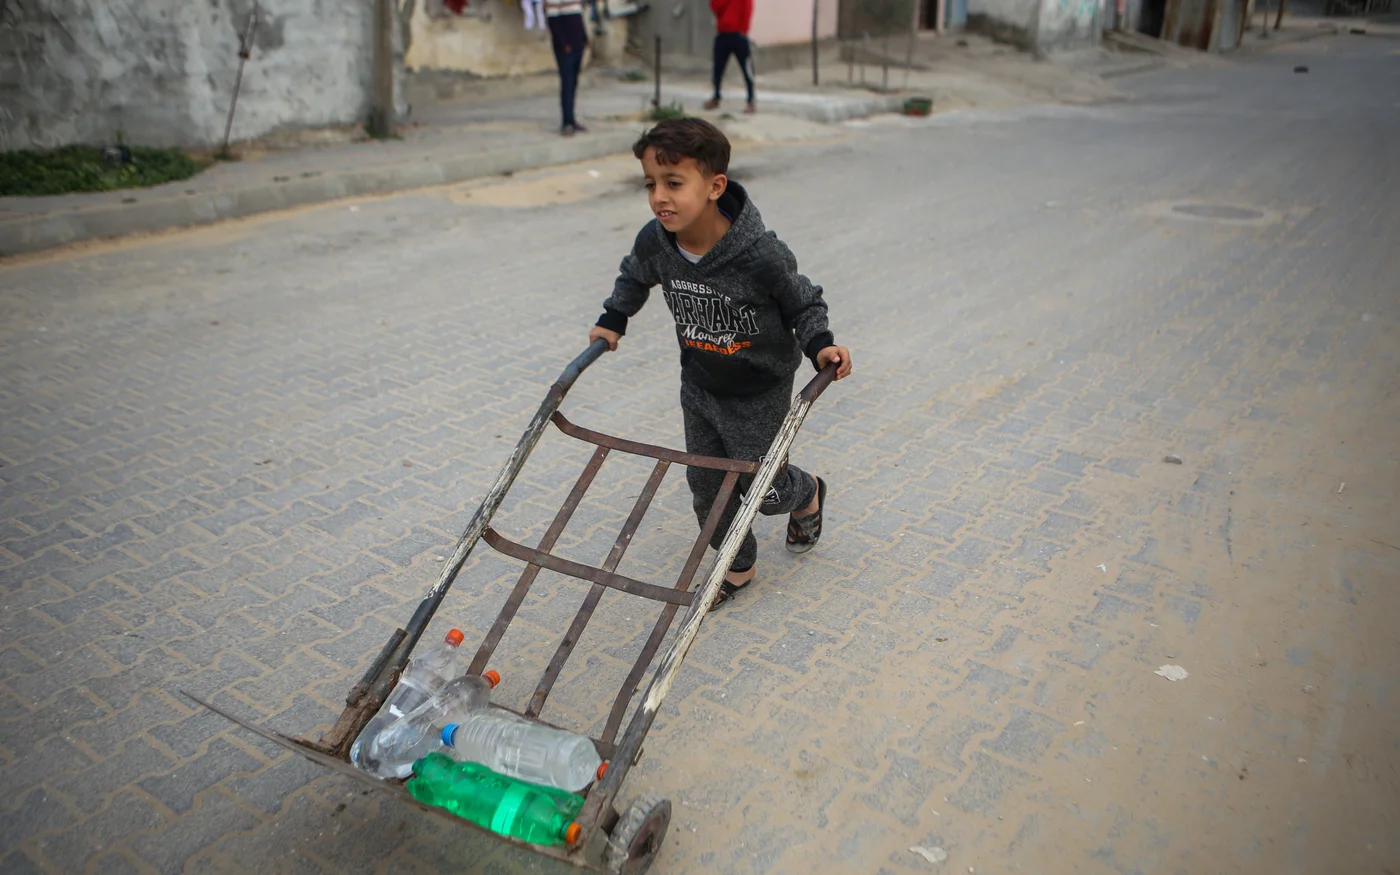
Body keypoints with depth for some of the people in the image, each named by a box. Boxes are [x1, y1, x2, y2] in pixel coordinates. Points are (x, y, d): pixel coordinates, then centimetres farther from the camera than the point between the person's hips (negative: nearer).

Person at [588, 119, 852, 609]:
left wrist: (820, 346, -29)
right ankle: (737, 567, 34)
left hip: (759, 389, -4)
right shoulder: (655, 242, -17)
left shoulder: (760, 255, -32)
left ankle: (807, 495, 46)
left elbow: (804, 303, -14)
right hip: (699, 384, 5)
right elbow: (634, 277, 8)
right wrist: (612, 321, 4)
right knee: (706, 485, 11)